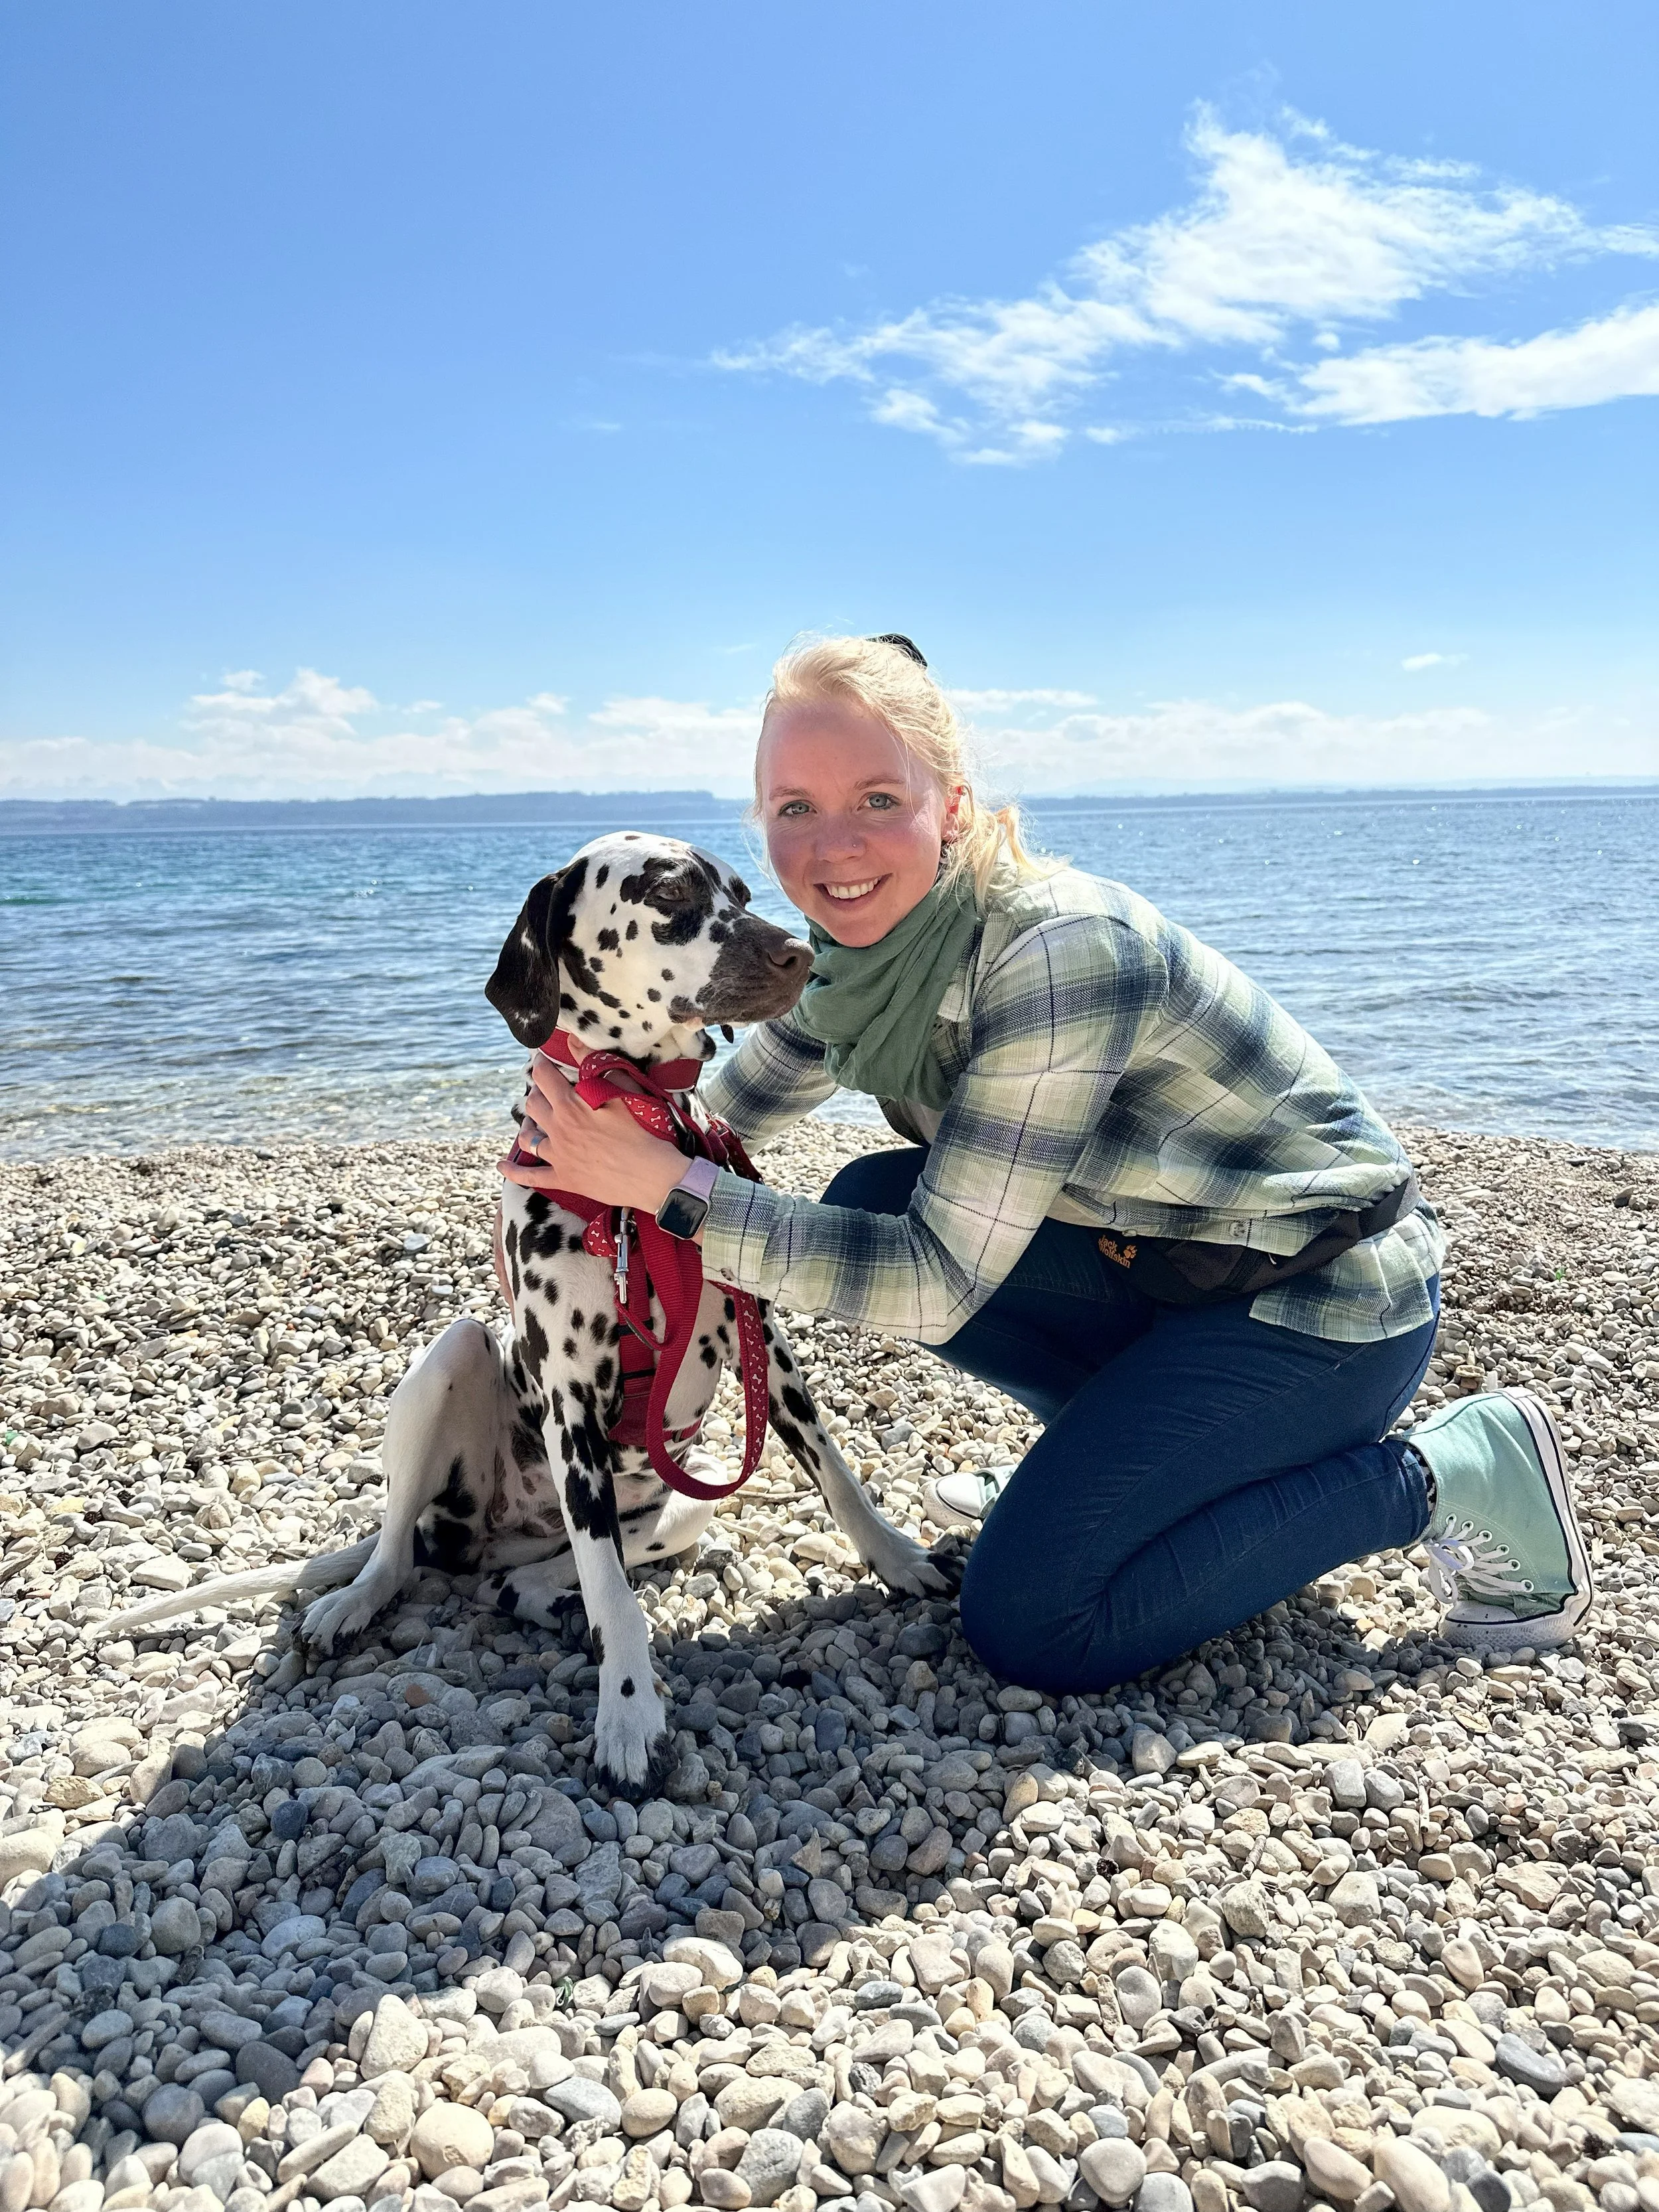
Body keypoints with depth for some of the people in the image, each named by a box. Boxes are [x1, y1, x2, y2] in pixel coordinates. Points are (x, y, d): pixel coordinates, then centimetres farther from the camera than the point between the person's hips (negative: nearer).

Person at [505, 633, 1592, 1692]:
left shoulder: (1057, 953, -30)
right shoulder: (870, 942, -5)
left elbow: (937, 1282, -29)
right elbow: (723, 1115, 10)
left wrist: (667, 1188, -30)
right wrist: (612, 1160, -6)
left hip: (1326, 1293, -7)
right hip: (1158, 1259, 8)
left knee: (1030, 1625, -15)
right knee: (868, 1203, -6)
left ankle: (1440, 1473, -2)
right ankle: (1125, 1437, 11)